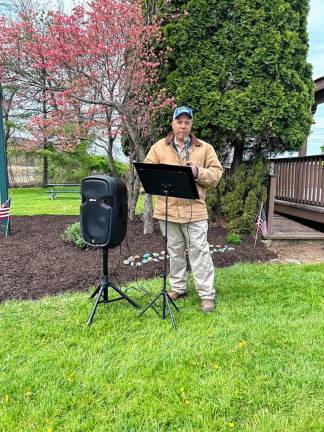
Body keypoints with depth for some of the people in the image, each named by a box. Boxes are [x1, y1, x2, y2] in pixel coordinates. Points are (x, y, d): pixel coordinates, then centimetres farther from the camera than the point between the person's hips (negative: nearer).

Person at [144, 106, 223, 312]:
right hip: (168, 208, 2)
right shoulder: (159, 147, 7)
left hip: (195, 209, -2)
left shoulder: (204, 148, 5)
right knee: (174, 251, 14)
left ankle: (207, 294, 9)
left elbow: (216, 173, 2)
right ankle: (178, 288, 29)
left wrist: (198, 172, -16)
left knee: (199, 251, 0)